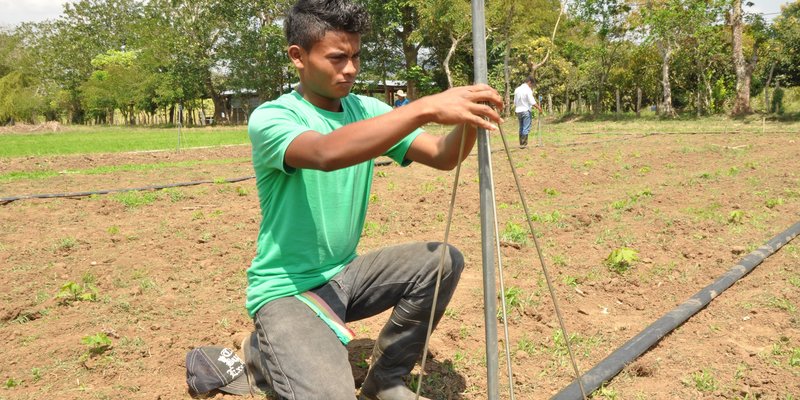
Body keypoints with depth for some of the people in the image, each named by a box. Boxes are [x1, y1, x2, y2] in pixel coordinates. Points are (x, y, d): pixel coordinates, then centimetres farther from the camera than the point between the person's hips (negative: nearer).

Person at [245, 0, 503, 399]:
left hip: (344, 273, 7)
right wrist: (425, 108, -46)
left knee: (444, 259, -11)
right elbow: (327, 153, -39)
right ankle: (267, 349, 8)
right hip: (287, 288, -6)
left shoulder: (367, 110, 2)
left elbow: (442, 156, -7)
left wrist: (468, 119, -29)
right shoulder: (270, 118, -17)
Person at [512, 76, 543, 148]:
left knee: (521, 128, 13)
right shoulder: (528, 90, -12)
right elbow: (532, 102, -17)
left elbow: (515, 102, 14)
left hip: (518, 111, 7)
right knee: (526, 128, -4)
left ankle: (521, 143, 14)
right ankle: (523, 144, -6)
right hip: (526, 111, -7)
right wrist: (539, 107, -6)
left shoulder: (517, 89, 10)